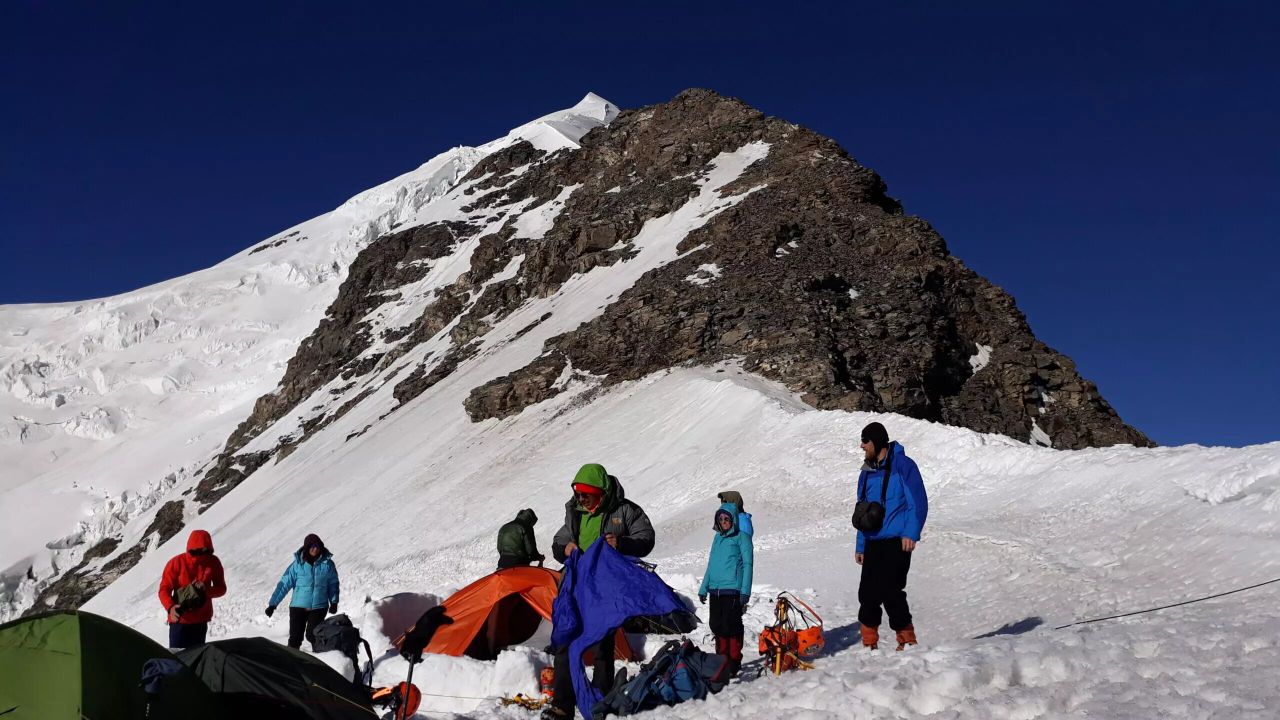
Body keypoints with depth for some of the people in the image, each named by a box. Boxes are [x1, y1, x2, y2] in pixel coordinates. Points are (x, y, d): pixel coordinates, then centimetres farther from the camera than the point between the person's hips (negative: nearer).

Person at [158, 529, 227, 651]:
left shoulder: (213, 562, -4)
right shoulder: (176, 562, -13)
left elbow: (221, 588, 2)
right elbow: (164, 589, -11)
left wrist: (206, 590, -20)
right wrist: (170, 607, -31)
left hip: (201, 620, 3)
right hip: (180, 620, -3)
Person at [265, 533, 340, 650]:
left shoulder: (327, 564, 0)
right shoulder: (297, 564, -4)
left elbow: (333, 584, 11)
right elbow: (284, 584, -2)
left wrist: (334, 601, 3)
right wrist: (273, 603, -5)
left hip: (319, 607, 0)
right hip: (298, 606, 0)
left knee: (312, 635, -8)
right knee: (295, 637, -2)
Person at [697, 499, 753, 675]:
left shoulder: (741, 537, -3)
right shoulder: (718, 537, 17)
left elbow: (747, 563, -7)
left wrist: (745, 591, -14)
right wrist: (704, 588, 20)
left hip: (732, 589, -7)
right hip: (715, 589, 7)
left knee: (730, 626, -7)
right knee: (717, 626, 9)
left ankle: (734, 662, 1)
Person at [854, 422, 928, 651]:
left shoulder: (902, 465, -6)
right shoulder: (866, 473, 15)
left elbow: (918, 502, -10)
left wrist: (911, 533, -18)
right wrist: (860, 546, 19)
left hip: (897, 542, -7)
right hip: (873, 543, 7)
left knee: (890, 592, -12)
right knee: (867, 594, 3)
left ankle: (907, 642, 1)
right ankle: (869, 644, 13)